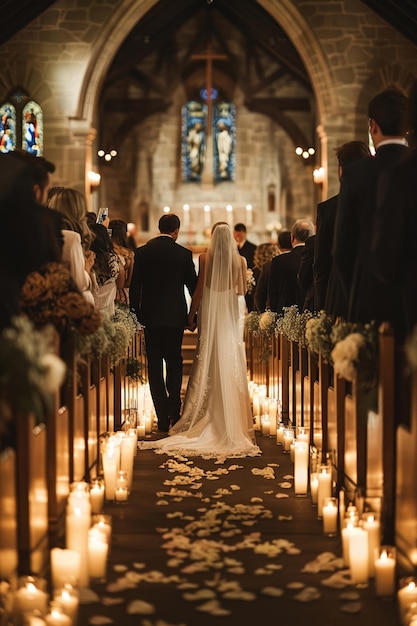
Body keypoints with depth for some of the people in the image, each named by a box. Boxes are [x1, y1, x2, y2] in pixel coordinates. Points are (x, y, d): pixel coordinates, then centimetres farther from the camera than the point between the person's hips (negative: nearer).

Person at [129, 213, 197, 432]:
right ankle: (174, 411, 6)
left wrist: (136, 312, 9)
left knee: (154, 365, 5)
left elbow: (134, 286, -1)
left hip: (150, 315, 0)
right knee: (174, 361, 13)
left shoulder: (142, 252, -2)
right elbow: (193, 285, 3)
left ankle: (162, 418, 3)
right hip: (175, 316, 0)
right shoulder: (184, 254, -4)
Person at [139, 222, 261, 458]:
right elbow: (242, 290, 3)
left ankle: (209, 415, 10)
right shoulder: (240, 260, -3)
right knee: (232, 366, 5)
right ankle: (233, 418, 6)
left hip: (210, 314, -1)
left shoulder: (205, 258, -7)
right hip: (232, 315, 1)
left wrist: (191, 315, 1)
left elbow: (199, 289, -7)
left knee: (208, 366, 7)